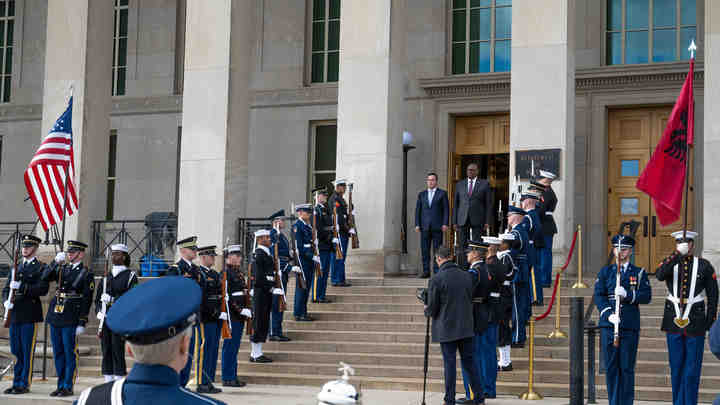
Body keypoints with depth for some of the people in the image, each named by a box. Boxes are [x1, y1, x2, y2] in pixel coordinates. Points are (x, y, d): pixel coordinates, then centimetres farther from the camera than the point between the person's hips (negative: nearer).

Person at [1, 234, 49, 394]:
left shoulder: (41, 267, -1)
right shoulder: (16, 266, 18)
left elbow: (43, 289, -13)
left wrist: (21, 287, -21)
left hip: (30, 315, -6)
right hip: (15, 314, 6)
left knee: (27, 351, -3)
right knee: (15, 350, 8)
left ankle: (25, 384, 1)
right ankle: (16, 383, 15)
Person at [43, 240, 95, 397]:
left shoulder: (86, 274, -3)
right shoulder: (61, 269, 14)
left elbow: (87, 301, -7)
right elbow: (45, 278, 0)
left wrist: (82, 323, -12)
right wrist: (56, 262, -11)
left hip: (71, 320, -6)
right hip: (55, 316, 6)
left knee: (70, 353, -2)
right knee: (58, 353, 10)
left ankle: (68, 387, 4)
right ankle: (61, 385, 18)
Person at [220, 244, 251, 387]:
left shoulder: (238, 272, 17)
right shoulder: (226, 272, -12)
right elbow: (226, 295, -18)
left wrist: (246, 310, 12)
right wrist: (240, 310, -18)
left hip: (239, 315, 9)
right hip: (232, 315, -9)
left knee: (234, 347, 12)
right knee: (230, 346, -5)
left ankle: (233, 377, 17)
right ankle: (228, 378, -1)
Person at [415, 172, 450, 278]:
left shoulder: (442, 193, 6)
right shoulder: (422, 194, 14)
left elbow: (446, 209, 1)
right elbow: (418, 210, 12)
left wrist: (445, 224, -8)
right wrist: (417, 224, 2)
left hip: (437, 226, -3)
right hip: (425, 226, 3)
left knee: (437, 249, -3)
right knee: (425, 249, 0)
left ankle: (437, 271, -1)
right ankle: (426, 271, 4)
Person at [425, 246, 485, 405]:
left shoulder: (436, 280, -14)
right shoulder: (467, 276, 2)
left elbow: (432, 309, -10)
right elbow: (471, 299, 11)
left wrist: (427, 310, 12)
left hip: (447, 329, -4)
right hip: (466, 327, 4)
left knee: (449, 364, 2)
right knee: (469, 361, 13)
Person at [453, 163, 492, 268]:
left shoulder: (484, 184, 6)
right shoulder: (460, 184, 13)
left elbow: (489, 204, 3)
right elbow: (456, 204, 13)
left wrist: (487, 222, -4)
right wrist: (454, 221, 6)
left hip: (477, 220, -2)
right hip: (462, 220, 2)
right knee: (462, 246, -1)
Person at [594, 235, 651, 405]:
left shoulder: (639, 273, 9)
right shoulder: (605, 272, 11)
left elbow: (647, 296, -2)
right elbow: (599, 296, 1)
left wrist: (627, 294, -19)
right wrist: (609, 314, -14)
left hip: (630, 327, -1)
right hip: (608, 326, 1)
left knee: (627, 368, 0)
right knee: (611, 367, 2)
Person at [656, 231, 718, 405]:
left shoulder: (704, 266, 0)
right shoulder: (670, 263, 5)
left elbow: (712, 295, 2)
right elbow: (660, 275, -20)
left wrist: (711, 322, -3)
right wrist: (678, 254, -26)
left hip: (695, 324, -2)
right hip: (674, 323, 2)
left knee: (692, 370, 0)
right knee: (676, 368, 9)